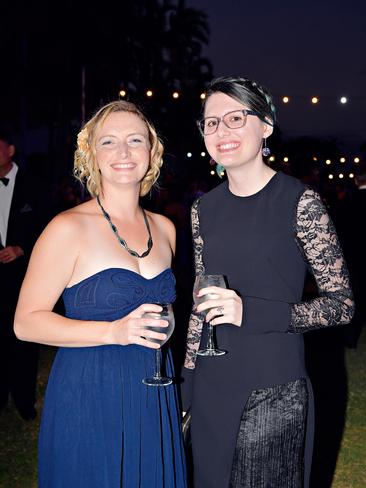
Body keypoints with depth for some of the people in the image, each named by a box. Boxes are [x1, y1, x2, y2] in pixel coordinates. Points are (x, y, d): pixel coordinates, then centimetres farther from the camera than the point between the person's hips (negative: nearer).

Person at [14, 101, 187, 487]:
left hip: (155, 401, 5)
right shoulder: (69, 228, -11)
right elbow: (27, 322, -14)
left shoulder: (164, 228, 6)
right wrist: (114, 331, -23)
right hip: (89, 402, -5)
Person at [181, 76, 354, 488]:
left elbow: (342, 303, -10)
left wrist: (252, 311, -22)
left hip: (274, 391, -4)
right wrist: (187, 385, 11)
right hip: (211, 389, 5)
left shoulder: (299, 201, -10)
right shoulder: (205, 208, 5)